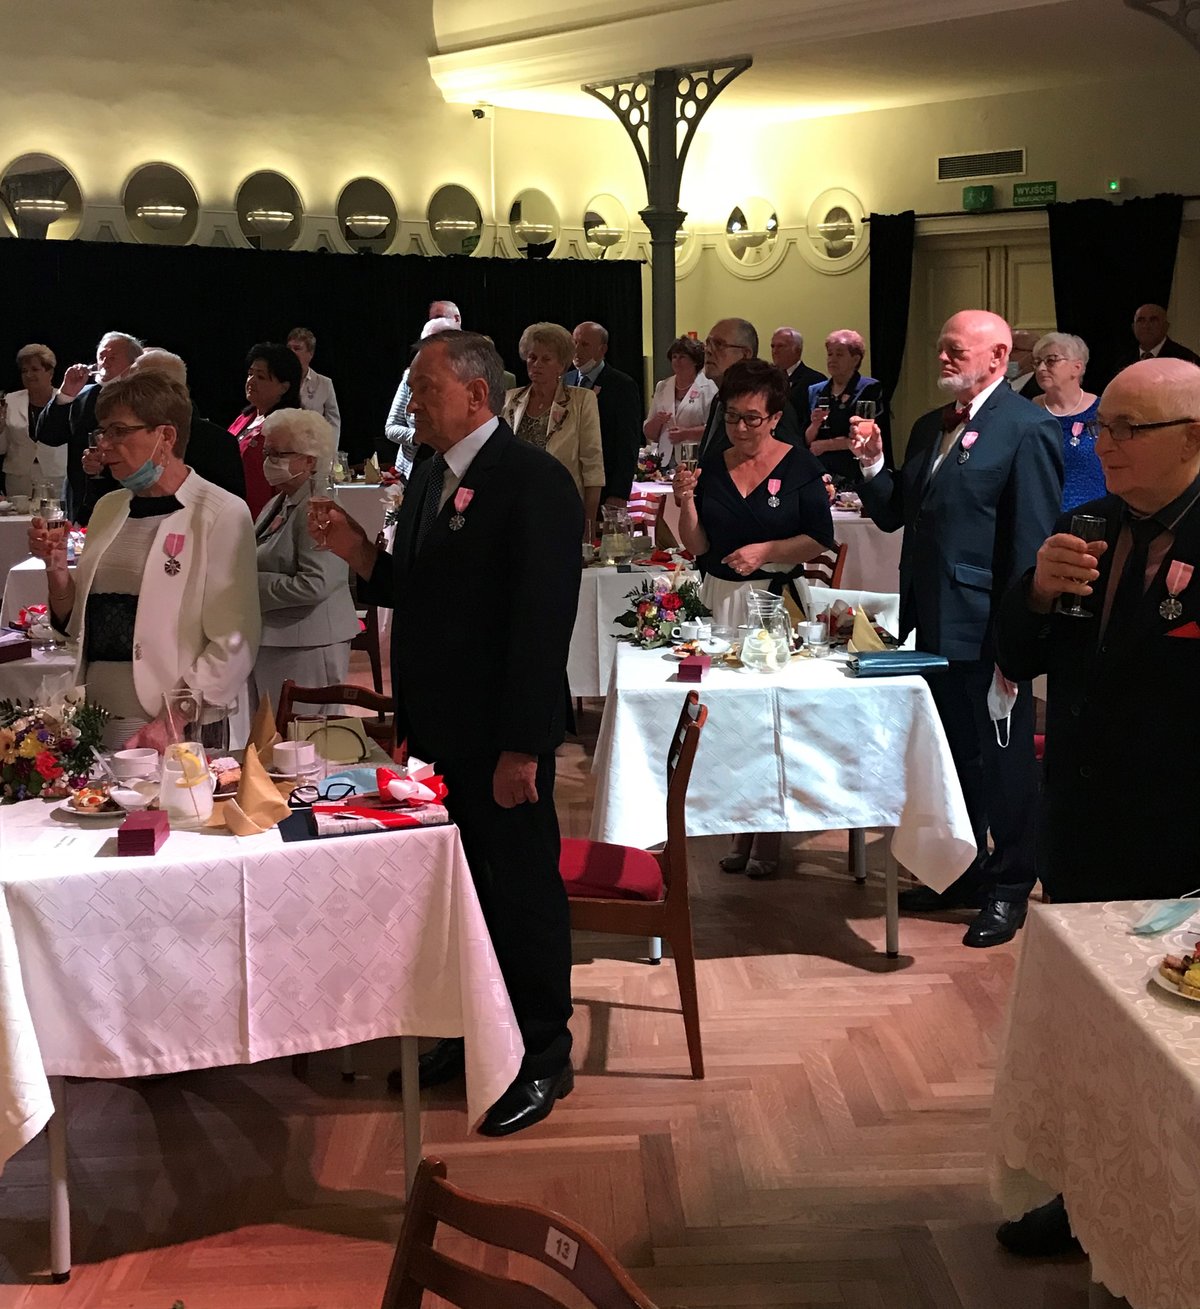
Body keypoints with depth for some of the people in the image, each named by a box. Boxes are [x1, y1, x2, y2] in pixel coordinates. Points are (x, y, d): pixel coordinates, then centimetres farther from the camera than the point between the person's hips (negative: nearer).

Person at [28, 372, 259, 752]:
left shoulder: (222, 514, -8)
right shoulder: (108, 508, 12)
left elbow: (233, 643, -14)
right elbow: (76, 624, 18)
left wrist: (173, 720, -20)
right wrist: (56, 566, 2)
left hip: (181, 732, -6)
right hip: (94, 723, 6)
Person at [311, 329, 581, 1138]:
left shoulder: (534, 483, -16)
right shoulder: (431, 476, 11)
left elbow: (543, 621, -20)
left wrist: (521, 746, -22)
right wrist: (361, 555, -3)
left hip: (501, 736, -8)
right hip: (436, 728, 8)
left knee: (523, 889, 5)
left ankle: (544, 1057, 20)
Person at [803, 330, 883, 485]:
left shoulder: (870, 389, -2)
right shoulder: (815, 391, 13)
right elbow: (807, 441, 11)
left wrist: (826, 445, -2)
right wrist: (815, 425, -9)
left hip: (853, 475, -4)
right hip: (820, 471, 4)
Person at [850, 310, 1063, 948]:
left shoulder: (1028, 429, -13)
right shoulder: (930, 428, 13)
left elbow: (1032, 542, -16)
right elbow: (893, 515, 15)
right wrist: (872, 464, -3)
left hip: (988, 629, -8)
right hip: (936, 624, 8)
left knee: (1003, 758, 5)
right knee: (953, 753, 18)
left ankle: (1009, 890, 19)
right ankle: (962, 872, 33)